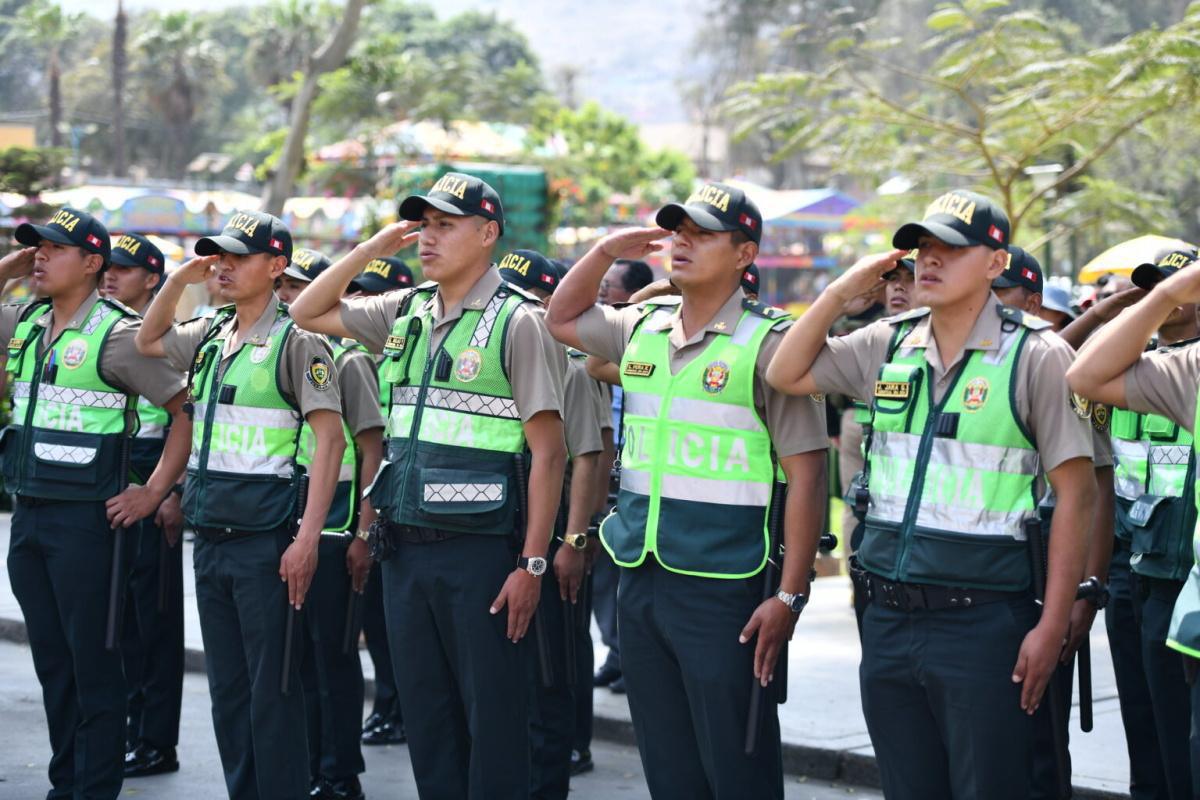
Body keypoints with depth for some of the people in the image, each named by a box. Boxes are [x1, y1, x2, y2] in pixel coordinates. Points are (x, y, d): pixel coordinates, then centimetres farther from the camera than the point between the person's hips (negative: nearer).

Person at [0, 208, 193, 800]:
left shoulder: (117, 334, -10)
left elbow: (188, 410, -10)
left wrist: (153, 493, -12)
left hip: (87, 519, -7)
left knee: (94, 662, 0)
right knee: (50, 659, 14)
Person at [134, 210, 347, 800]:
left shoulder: (296, 340, -8)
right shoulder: (210, 336, 13)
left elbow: (329, 438, -13)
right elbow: (148, 340, 30)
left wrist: (307, 537, -20)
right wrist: (181, 278, 12)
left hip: (266, 540, -7)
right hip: (211, 538, 7)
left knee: (272, 690, -4)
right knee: (227, 688, 12)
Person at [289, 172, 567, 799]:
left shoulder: (518, 323, -9)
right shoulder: (405, 313, 11)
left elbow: (548, 452, -11)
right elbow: (308, 313, 21)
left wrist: (532, 564, -15)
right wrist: (373, 247, 7)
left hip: (480, 551, -7)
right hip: (406, 546, 7)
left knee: (492, 717, 0)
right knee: (424, 713, 13)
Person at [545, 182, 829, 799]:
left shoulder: (768, 344, -10)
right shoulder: (643, 329, 10)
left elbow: (806, 475, -12)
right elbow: (561, 320, 28)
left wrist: (790, 596, -16)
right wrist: (606, 250, 10)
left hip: (723, 587, -6)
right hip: (641, 579, 7)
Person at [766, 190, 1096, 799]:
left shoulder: (1035, 356, -7)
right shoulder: (889, 344, 9)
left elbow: (1075, 492, -9)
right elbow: (786, 375, 15)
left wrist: (1052, 626, -13)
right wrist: (841, 292, 3)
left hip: (982, 621, -5)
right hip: (888, 618, 6)